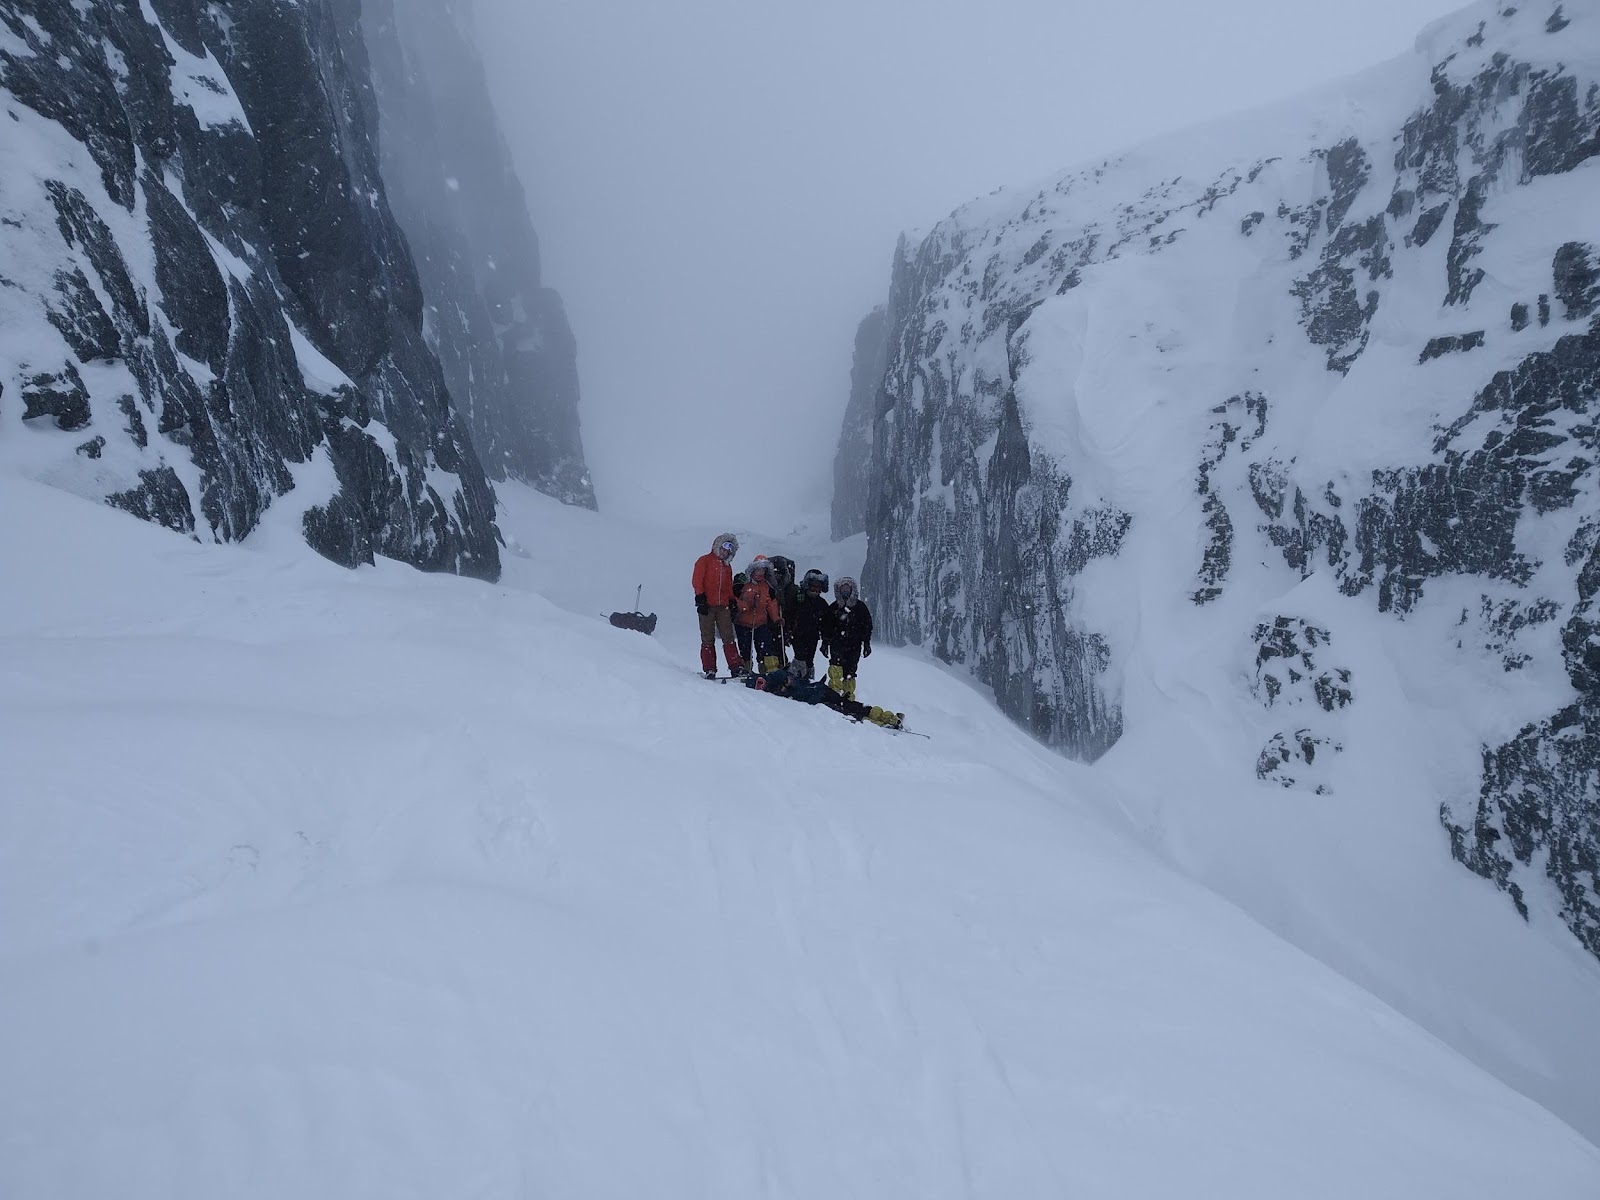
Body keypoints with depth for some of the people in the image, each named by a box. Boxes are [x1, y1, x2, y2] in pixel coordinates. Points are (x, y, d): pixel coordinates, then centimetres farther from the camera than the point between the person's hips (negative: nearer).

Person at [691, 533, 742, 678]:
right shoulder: (704, 561, 4)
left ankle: (735, 668, -4)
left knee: (728, 638, -2)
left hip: (723, 606, 5)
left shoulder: (727, 567, 21)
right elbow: (697, 581, -5)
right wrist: (700, 599, -14)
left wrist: (732, 604, 16)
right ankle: (709, 670, 1)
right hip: (707, 606, -4)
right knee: (707, 639, -1)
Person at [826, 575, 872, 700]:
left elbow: (867, 625, 11)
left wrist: (866, 643, 5)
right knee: (836, 664, -23)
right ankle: (834, 688, -24)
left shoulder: (860, 607, 9)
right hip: (837, 642, 0)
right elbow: (827, 626, 15)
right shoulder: (834, 607, 11)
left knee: (850, 671, 0)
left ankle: (848, 693, 10)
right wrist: (825, 643, 9)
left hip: (854, 644, 0)